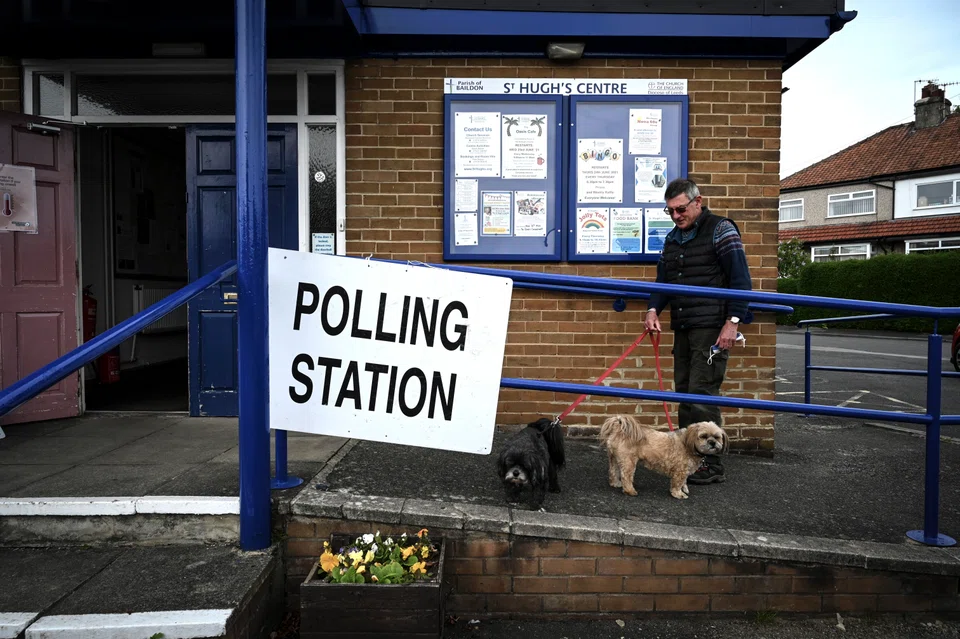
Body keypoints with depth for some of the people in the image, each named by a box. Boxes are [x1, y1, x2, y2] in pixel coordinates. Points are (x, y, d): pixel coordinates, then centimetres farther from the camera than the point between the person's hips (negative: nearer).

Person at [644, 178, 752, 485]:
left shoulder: (721, 230, -4)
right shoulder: (672, 239, 17)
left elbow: (741, 280, -8)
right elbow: (663, 280, 22)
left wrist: (733, 322, -16)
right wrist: (653, 309, 3)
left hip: (711, 328, -7)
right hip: (682, 329, 7)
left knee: (702, 393, -9)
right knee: (684, 392, 9)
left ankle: (711, 464, 0)